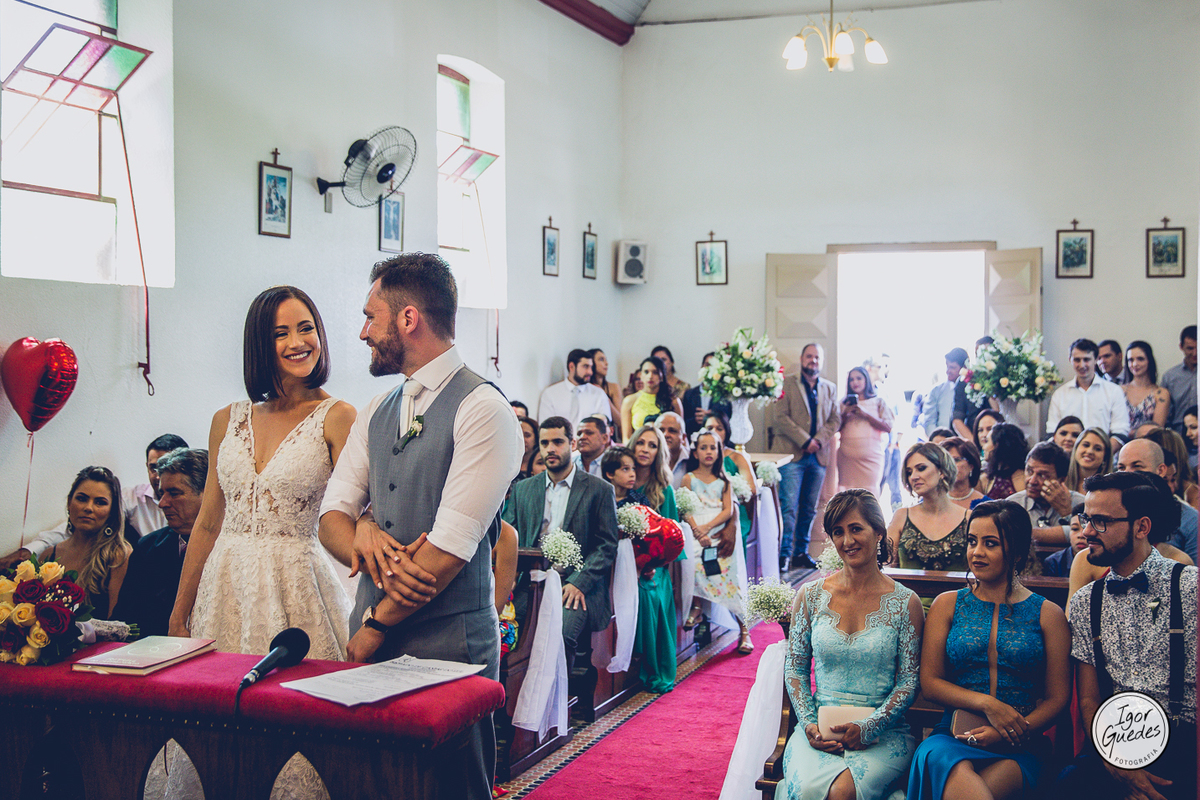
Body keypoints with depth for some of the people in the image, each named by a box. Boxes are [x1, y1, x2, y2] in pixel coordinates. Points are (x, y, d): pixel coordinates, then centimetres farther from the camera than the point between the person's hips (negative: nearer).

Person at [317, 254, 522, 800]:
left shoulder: (483, 411, -13)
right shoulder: (376, 414, 12)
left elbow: (451, 546, -17)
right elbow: (331, 518, 8)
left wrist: (374, 628, -10)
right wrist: (367, 544, -15)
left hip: (448, 646, -6)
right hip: (371, 639, 7)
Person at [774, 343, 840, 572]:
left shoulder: (830, 388, 17)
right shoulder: (787, 383, 3)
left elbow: (835, 419, 11)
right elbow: (781, 417, -6)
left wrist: (818, 440, -6)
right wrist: (805, 441, -13)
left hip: (818, 456, 5)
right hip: (792, 454, -5)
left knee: (809, 509, 7)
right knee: (789, 506, -10)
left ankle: (801, 553, 13)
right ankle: (784, 553, -9)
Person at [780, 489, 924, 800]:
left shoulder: (905, 603, 1)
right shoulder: (811, 595, 7)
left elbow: (909, 682, 1)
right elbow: (794, 667, 10)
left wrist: (867, 728, -13)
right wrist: (809, 723, -5)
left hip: (883, 732, -1)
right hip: (819, 726, 2)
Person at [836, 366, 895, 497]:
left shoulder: (878, 402, 9)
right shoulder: (845, 403, 15)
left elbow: (888, 427, -3)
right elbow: (836, 428, 12)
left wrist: (865, 414, -9)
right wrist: (844, 414, -5)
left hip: (871, 455, -2)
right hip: (847, 455, 2)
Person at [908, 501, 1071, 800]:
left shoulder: (1047, 615, 10)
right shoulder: (948, 604, 13)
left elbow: (1058, 698, 7)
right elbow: (929, 682, 9)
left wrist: (1004, 734, -10)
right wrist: (987, 704, -8)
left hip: (1018, 751, 0)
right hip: (953, 738, 1)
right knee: (958, 775, -37)